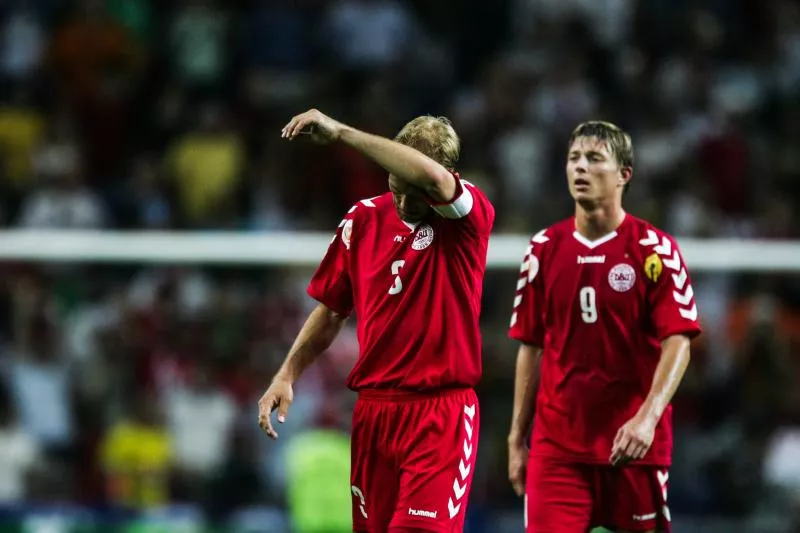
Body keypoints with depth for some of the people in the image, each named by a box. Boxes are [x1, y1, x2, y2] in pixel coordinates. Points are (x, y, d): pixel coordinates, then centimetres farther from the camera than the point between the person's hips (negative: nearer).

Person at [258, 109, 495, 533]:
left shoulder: (466, 218, -7)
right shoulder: (363, 218, 7)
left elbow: (433, 178, -31)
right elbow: (331, 310, 18)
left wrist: (340, 133, -27)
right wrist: (287, 375, 6)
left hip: (441, 413, -5)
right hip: (373, 412, 5)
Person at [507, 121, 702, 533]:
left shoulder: (654, 249, -4)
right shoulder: (545, 249, 7)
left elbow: (678, 342, -10)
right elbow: (530, 348, 12)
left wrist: (648, 417, -23)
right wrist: (517, 438, 9)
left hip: (634, 445, -2)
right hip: (556, 446, 2)